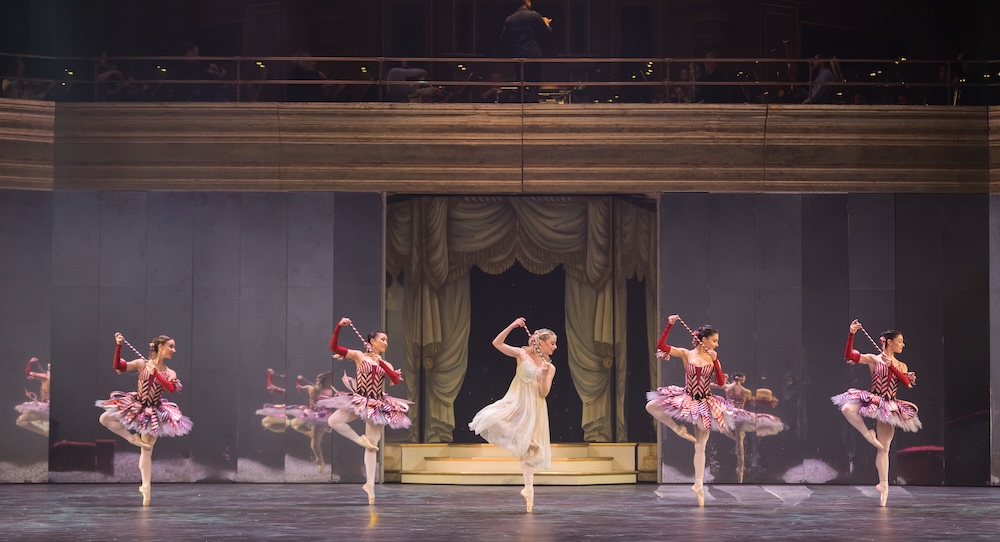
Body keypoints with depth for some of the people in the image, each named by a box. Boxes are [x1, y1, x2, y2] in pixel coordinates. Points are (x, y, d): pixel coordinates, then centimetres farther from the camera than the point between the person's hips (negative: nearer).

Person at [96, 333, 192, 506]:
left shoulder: (170, 374, -3)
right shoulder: (142, 363, -6)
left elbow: (171, 389, -23)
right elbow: (117, 366, -13)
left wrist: (155, 372, -31)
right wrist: (118, 346, -26)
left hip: (153, 412, 0)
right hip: (135, 406, 0)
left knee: (146, 451, 3)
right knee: (105, 418, -19)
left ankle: (146, 486, 13)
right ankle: (132, 437, -4)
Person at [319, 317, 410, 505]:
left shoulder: (386, 364, 10)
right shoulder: (359, 356, 1)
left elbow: (396, 379, -9)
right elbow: (334, 347, -8)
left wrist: (381, 363, -18)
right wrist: (339, 327, -19)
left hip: (377, 405, 2)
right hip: (358, 401, -2)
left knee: (372, 447, 2)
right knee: (333, 421, -26)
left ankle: (370, 485, 10)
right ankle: (361, 440, -6)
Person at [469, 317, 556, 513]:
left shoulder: (550, 368, 6)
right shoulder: (522, 354, 1)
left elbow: (543, 393, -4)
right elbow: (497, 343, -8)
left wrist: (544, 375, -19)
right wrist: (512, 326, -16)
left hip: (534, 409, 1)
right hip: (515, 403, -1)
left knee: (529, 450, 4)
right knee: (491, 421, -28)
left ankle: (529, 490, 8)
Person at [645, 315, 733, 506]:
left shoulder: (713, 359, 0)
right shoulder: (686, 354, -5)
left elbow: (721, 382, -11)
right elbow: (661, 346, -13)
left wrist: (715, 361, -19)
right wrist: (669, 325, -20)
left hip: (704, 404, 0)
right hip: (685, 399, 0)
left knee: (700, 447, 3)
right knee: (651, 406, -20)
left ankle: (699, 484, 11)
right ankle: (678, 428, -2)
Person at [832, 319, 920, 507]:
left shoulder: (901, 366, 12)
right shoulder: (873, 359, -1)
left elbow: (907, 383, -7)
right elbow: (849, 355, -13)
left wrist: (891, 366, -17)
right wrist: (851, 334, -23)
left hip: (889, 407, 3)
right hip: (872, 400, -3)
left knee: (883, 449, 4)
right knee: (847, 408, -35)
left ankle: (884, 485, 12)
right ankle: (868, 434, -15)